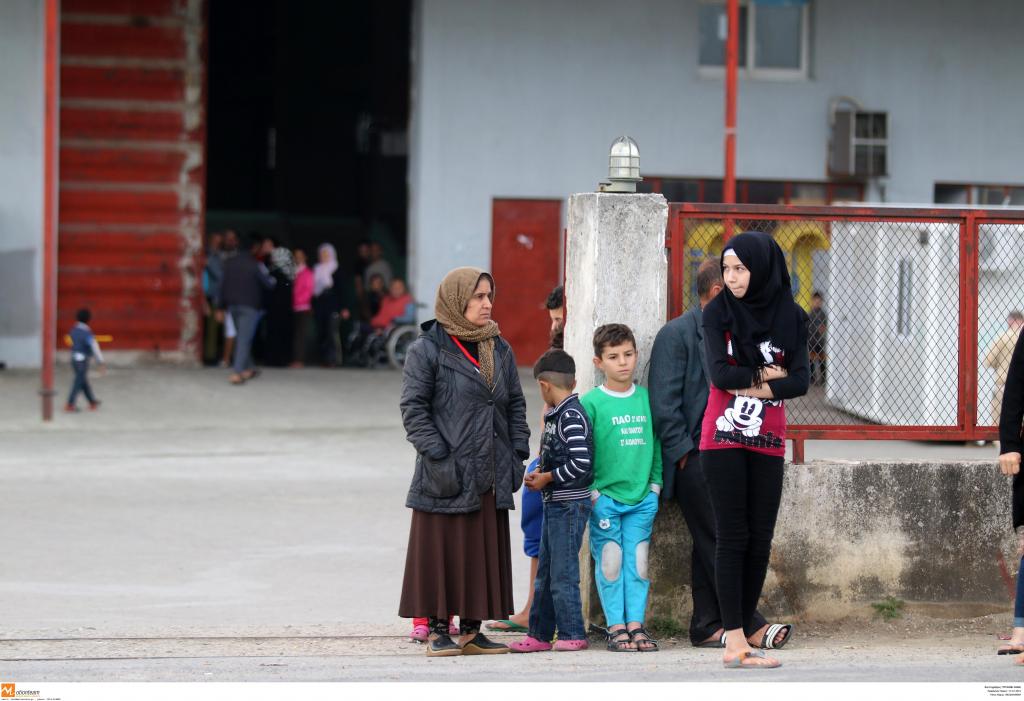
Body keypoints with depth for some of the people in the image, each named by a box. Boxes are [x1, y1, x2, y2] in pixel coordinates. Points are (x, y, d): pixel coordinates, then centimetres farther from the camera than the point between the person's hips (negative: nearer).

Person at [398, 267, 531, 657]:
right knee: (441, 552, -2)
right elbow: (413, 407, -8)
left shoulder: (500, 350, 13)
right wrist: (437, 456, -15)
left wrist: (518, 453, 7)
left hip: (491, 475, 6)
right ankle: (438, 630, 5)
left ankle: (471, 630, 12)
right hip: (447, 476, -6)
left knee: (484, 554, 6)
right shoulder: (427, 350, -5)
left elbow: (515, 404, 17)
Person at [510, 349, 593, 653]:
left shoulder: (572, 417, -17)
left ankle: (573, 635, 3)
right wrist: (542, 475, 7)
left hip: (570, 505, -10)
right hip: (555, 504, 10)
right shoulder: (556, 416, 14)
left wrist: (547, 478, -14)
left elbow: (581, 463, -25)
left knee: (563, 573, -5)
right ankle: (540, 633, 19)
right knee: (545, 573, 13)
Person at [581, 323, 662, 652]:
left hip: (642, 496, 3)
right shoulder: (591, 402, -4)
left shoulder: (647, 398, 7)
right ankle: (616, 626, 4)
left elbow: (656, 443, 14)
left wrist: (655, 483, 8)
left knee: (638, 562, 4)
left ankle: (636, 623, 9)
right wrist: (592, 491, -7)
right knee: (610, 561, -1)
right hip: (605, 496, -3)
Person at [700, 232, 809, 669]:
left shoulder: (791, 316, 2)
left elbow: (801, 382, -6)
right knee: (733, 537, -7)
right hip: (724, 439, -3)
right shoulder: (717, 312, -3)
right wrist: (768, 374, -7)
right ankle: (735, 643, -10)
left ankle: (742, 638, 7)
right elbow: (719, 373, -15)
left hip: (768, 442, 3)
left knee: (760, 540, 2)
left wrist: (748, 385, -14)